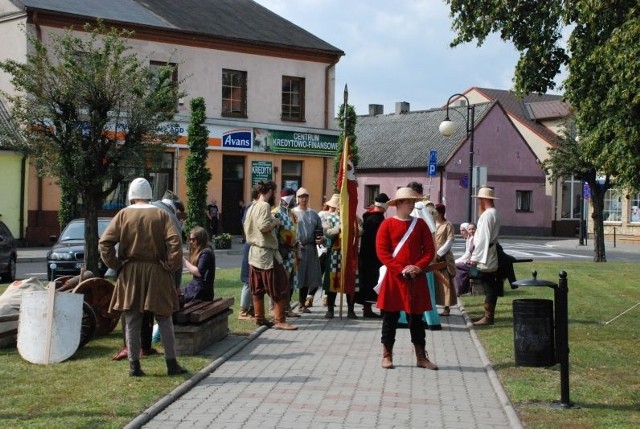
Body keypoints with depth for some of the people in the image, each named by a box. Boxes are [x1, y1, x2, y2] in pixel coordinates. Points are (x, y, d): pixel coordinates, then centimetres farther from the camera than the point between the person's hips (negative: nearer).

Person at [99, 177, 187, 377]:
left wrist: (115, 265, 0)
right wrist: (171, 266, -5)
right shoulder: (161, 215, -3)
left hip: (130, 274, 0)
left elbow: (105, 242, -7)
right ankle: (172, 363, 10)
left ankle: (134, 365, 10)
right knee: (164, 320, 9)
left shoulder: (123, 215, -1)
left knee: (132, 322, 9)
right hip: (156, 274, 0)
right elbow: (175, 242, -14)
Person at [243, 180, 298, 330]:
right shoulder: (264, 206, -15)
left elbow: (247, 228, 17)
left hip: (254, 252, 9)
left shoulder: (251, 208, 13)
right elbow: (264, 226, -28)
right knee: (280, 288, -3)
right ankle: (280, 321, -3)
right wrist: (275, 222, -9)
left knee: (258, 289, 12)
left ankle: (259, 318, 17)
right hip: (267, 253, -9)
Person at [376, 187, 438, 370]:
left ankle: (421, 356, 14)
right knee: (390, 316, 4)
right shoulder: (388, 224, -2)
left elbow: (430, 250, 5)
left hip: (416, 279, 2)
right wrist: (401, 269, -15)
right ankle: (387, 355, 13)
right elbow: (382, 252, -8)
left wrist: (418, 267, -11)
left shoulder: (420, 224, 6)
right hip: (393, 278, -2)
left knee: (416, 317, 8)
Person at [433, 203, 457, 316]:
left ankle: (447, 307, -2)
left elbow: (450, 241, -7)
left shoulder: (448, 225, -2)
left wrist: (439, 253, -13)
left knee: (445, 281, -5)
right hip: (432, 256, 5)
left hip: (443, 257, -5)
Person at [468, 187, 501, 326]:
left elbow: (483, 237, -20)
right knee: (491, 287, 12)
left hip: (485, 257, -10)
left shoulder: (487, 215, -16)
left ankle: (488, 317, -2)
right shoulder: (494, 213, 14)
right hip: (490, 257, 10)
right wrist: (476, 255, 17)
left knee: (489, 287, -5)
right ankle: (489, 315, 19)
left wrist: (475, 257, -16)